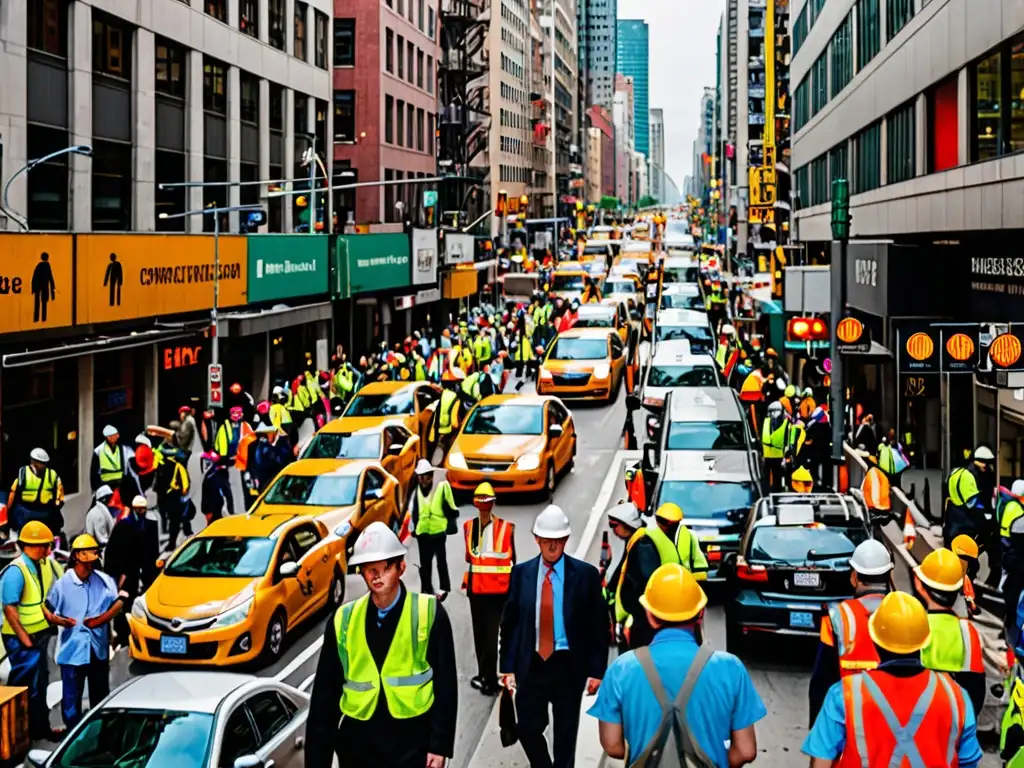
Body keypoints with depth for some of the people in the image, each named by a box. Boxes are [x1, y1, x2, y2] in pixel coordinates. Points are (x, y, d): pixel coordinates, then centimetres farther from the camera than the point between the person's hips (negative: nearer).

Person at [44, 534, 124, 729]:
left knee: (100, 694, 16)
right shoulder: (62, 584, -8)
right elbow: (47, 609, -3)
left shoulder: (104, 581, -1)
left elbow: (118, 602, 0)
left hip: (98, 648, 3)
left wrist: (102, 619, -14)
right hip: (72, 648, -3)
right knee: (72, 695, 2)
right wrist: (58, 620, -23)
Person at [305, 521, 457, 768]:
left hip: (414, 742, -3)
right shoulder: (343, 621, 1)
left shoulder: (428, 613, -5)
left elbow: (446, 683, -4)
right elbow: (325, 693, 5)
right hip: (357, 744, 3)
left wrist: (440, 745, -8)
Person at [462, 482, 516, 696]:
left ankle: (488, 678, -5)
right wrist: (467, 580, 11)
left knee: (491, 634, -8)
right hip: (476, 588, 4)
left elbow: (512, 560, 2)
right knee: (479, 633, 12)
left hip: (498, 589, -4)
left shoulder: (506, 528, -6)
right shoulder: (469, 527, 4)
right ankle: (485, 676, 23)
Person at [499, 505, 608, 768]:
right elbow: (509, 622, 6)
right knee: (528, 730, 2)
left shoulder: (585, 574, -4)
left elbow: (599, 626, -2)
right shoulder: (521, 573, 2)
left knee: (565, 735, 9)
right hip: (531, 665, 2)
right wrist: (507, 666, 2)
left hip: (569, 667, -1)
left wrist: (596, 670, -5)